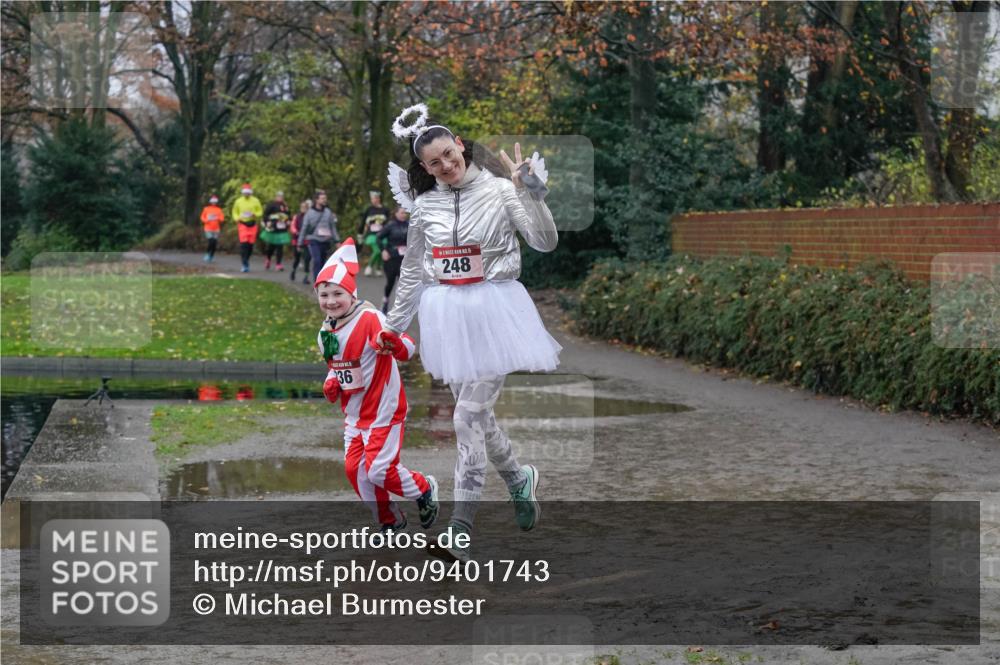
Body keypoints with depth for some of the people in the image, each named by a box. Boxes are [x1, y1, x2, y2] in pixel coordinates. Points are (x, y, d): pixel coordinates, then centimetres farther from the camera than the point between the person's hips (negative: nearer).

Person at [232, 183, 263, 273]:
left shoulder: (255, 201, 2)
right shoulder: (238, 201, 4)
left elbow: (260, 212, 7)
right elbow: (235, 212, 14)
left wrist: (254, 215, -14)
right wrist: (237, 218, -6)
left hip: (252, 224, 1)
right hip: (243, 224, -1)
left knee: (250, 245, 4)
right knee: (243, 244, -13)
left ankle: (246, 260, 26)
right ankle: (245, 265, -13)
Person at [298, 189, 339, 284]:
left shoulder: (328, 212, 7)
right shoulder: (310, 213, 0)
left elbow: (333, 227, 12)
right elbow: (304, 229, 5)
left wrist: (337, 240, 6)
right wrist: (300, 243, 7)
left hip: (325, 241, 3)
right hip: (314, 241, -3)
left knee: (322, 262, 7)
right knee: (317, 261, -17)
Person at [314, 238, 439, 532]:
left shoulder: (370, 319, -21)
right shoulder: (325, 334, 4)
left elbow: (407, 349, -30)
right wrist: (330, 384, 0)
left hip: (384, 409, -8)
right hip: (354, 414, 8)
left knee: (379, 470, -11)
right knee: (355, 469, 5)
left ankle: (425, 489, 18)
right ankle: (391, 521, 25)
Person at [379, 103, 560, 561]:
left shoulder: (500, 190, -5)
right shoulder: (423, 206, 5)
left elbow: (546, 243, -10)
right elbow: (412, 270, 15)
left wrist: (530, 192, -22)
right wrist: (394, 326, 19)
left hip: (493, 309, -4)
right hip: (448, 315, 4)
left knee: (469, 418, -9)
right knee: (476, 413, 11)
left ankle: (459, 528, -3)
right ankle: (519, 480, 38)